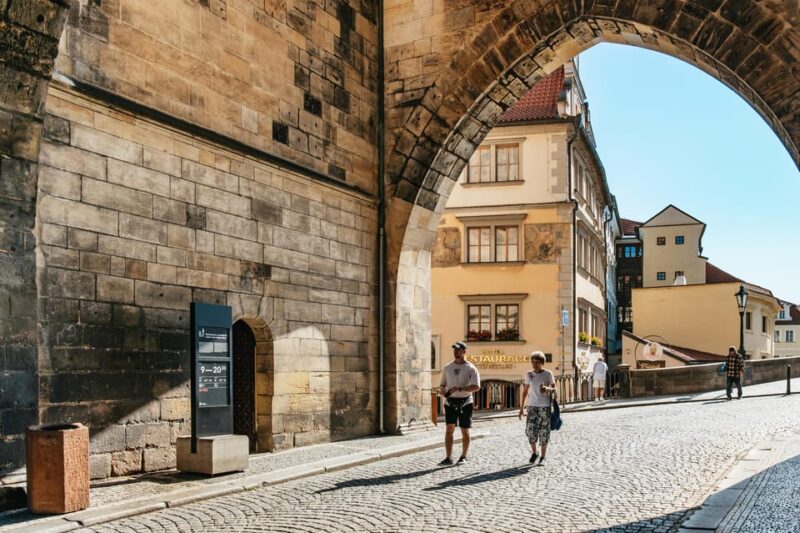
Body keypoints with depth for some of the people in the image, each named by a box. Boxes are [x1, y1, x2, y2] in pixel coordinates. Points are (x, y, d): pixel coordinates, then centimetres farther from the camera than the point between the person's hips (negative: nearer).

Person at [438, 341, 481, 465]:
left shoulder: (471, 368, -4)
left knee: (465, 431, 5)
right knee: (449, 428, -7)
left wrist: (459, 389, -24)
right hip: (450, 402, 2)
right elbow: (442, 384, 18)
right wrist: (441, 389, -7)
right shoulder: (447, 368, 9)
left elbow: (476, 387, -15)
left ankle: (463, 457, 19)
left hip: (465, 402, -2)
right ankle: (448, 458, -5)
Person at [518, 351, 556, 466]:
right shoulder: (528, 374, 6)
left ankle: (543, 457, 12)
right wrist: (521, 407, 11)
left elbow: (554, 389, -1)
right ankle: (534, 453, 18)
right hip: (532, 406, 2)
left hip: (545, 406, -2)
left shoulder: (548, 374, -2)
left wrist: (547, 389, -24)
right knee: (531, 430, -5)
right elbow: (525, 391, 12)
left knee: (544, 431, 0)